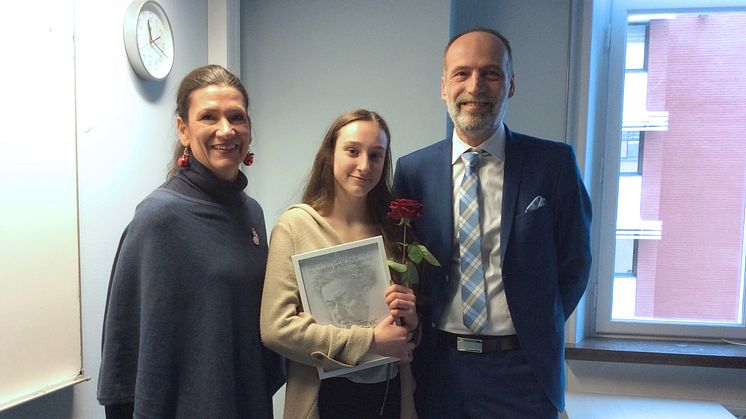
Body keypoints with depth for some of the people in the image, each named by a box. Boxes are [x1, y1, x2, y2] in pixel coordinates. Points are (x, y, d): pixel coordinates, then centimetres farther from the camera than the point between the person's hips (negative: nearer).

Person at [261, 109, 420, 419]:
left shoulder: (395, 227, 0)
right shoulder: (295, 225, -11)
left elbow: (409, 330, 10)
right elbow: (275, 327, -16)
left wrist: (412, 321, -13)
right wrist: (370, 341, -16)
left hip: (392, 393, 4)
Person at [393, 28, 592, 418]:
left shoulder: (554, 163, -7)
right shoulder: (412, 169, -2)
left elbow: (574, 261, 1)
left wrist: (538, 331, -1)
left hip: (522, 370, -1)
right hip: (437, 367, 2)